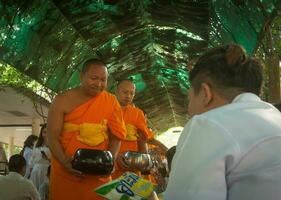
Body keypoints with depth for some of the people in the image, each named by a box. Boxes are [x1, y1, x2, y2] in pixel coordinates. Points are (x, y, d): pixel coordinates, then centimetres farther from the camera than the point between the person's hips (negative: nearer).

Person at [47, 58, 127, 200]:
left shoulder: (111, 102, 0)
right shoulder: (63, 101, -6)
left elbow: (116, 135, 3)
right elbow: (52, 137, -7)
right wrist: (65, 162, -22)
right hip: (66, 171, -2)